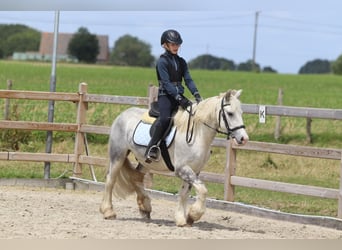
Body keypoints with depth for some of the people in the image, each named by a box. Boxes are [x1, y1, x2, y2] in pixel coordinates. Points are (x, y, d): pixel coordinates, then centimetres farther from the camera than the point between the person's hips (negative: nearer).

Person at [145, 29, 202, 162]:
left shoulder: (181, 62, 14)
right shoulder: (162, 61, -5)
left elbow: (188, 80, 7)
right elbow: (166, 83, -14)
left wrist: (196, 94, -11)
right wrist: (179, 98, -24)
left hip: (179, 95, 7)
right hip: (165, 95, -6)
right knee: (165, 118, -31)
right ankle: (152, 148, -26)